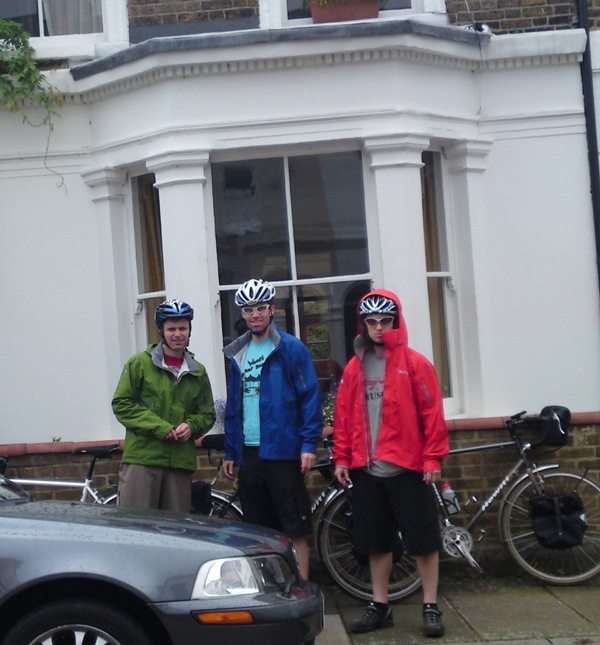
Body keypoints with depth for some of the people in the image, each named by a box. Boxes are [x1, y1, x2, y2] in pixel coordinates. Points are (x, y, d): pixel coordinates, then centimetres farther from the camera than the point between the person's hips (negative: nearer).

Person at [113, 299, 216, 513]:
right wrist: (159, 427, -11)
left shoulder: (197, 372, 17)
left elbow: (207, 414, 20)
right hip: (141, 458, -4)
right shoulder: (140, 363, 4)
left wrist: (191, 426, -3)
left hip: (181, 462, 4)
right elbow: (121, 404, -1)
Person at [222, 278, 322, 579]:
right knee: (258, 529, 11)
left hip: (283, 452, -6)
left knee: (295, 529, -3)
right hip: (248, 453, 6)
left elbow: (310, 396, -7)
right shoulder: (238, 354, 15)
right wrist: (230, 452, 15)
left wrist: (309, 443, -15)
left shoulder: (291, 348, -3)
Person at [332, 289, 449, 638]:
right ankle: (380, 607, 21)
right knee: (376, 541, 11)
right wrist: (341, 457, 7)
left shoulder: (415, 363, -3)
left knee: (423, 539, 0)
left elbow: (433, 413, -6)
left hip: (408, 468, -4)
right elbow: (343, 415, 11)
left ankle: (431, 607, 9)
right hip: (367, 469, 4)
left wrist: (433, 458, -9)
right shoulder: (354, 368, 9)